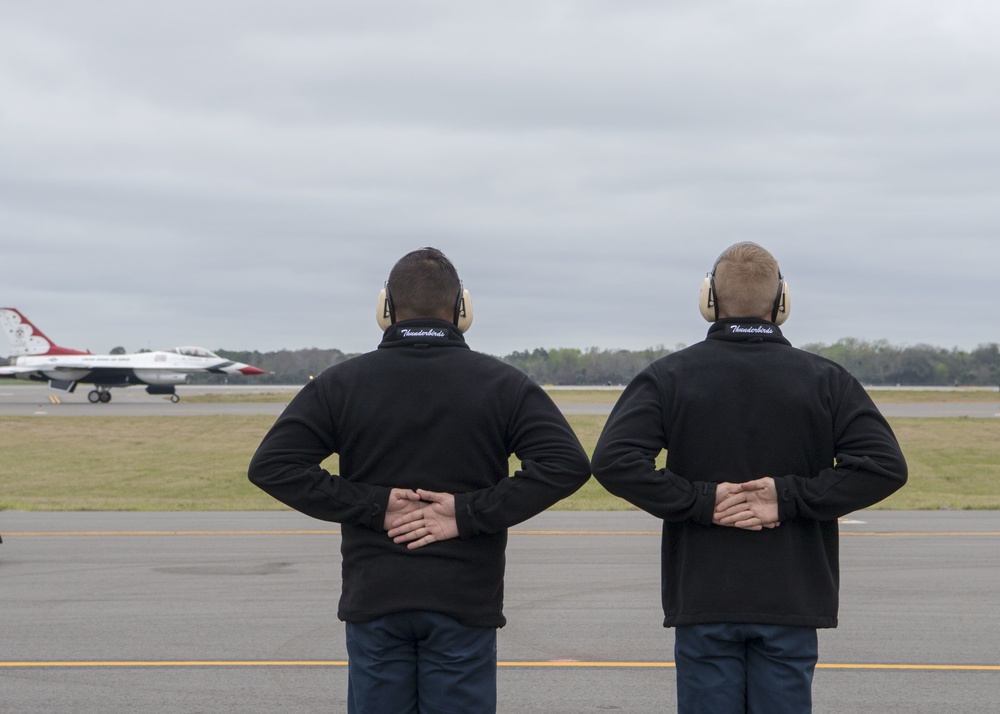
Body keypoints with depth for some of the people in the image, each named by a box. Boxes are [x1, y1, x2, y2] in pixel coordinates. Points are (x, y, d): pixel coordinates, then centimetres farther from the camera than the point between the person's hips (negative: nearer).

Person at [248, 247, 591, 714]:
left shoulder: (342, 383, 2)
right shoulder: (501, 384, -1)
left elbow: (272, 465, -7)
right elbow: (567, 462, -12)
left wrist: (374, 505, -7)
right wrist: (470, 512, -11)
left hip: (373, 604, 1)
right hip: (464, 605, -1)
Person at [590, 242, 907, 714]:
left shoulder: (670, 376, 0)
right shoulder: (824, 379, 2)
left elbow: (613, 460, -14)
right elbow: (884, 465, -7)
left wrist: (701, 500, -10)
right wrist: (790, 496, -7)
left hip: (702, 604, 0)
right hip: (791, 604, 1)